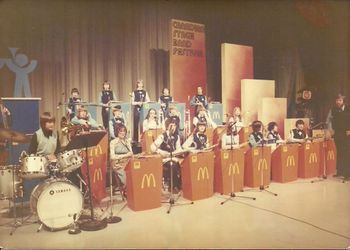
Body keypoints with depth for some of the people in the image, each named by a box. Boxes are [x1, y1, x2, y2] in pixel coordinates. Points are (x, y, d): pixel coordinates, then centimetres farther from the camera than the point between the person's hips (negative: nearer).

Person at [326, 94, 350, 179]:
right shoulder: (333, 110, 1)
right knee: (339, 153, 12)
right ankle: (339, 171, 22)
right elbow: (329, 119, 14)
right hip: (337, 134, 4)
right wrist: (331, 129, 5)